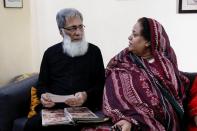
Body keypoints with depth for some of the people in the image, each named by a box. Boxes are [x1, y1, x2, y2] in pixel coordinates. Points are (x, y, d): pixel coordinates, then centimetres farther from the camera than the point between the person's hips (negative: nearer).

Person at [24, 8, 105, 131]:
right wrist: (43, 95, -8)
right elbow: (42, 83, 17)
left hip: (83, 108, -2)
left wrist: (86, 95, -17)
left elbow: (101, 84, 5)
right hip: (53, 107, 2)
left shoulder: (94, 51, 9)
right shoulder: (50, 53, 15)